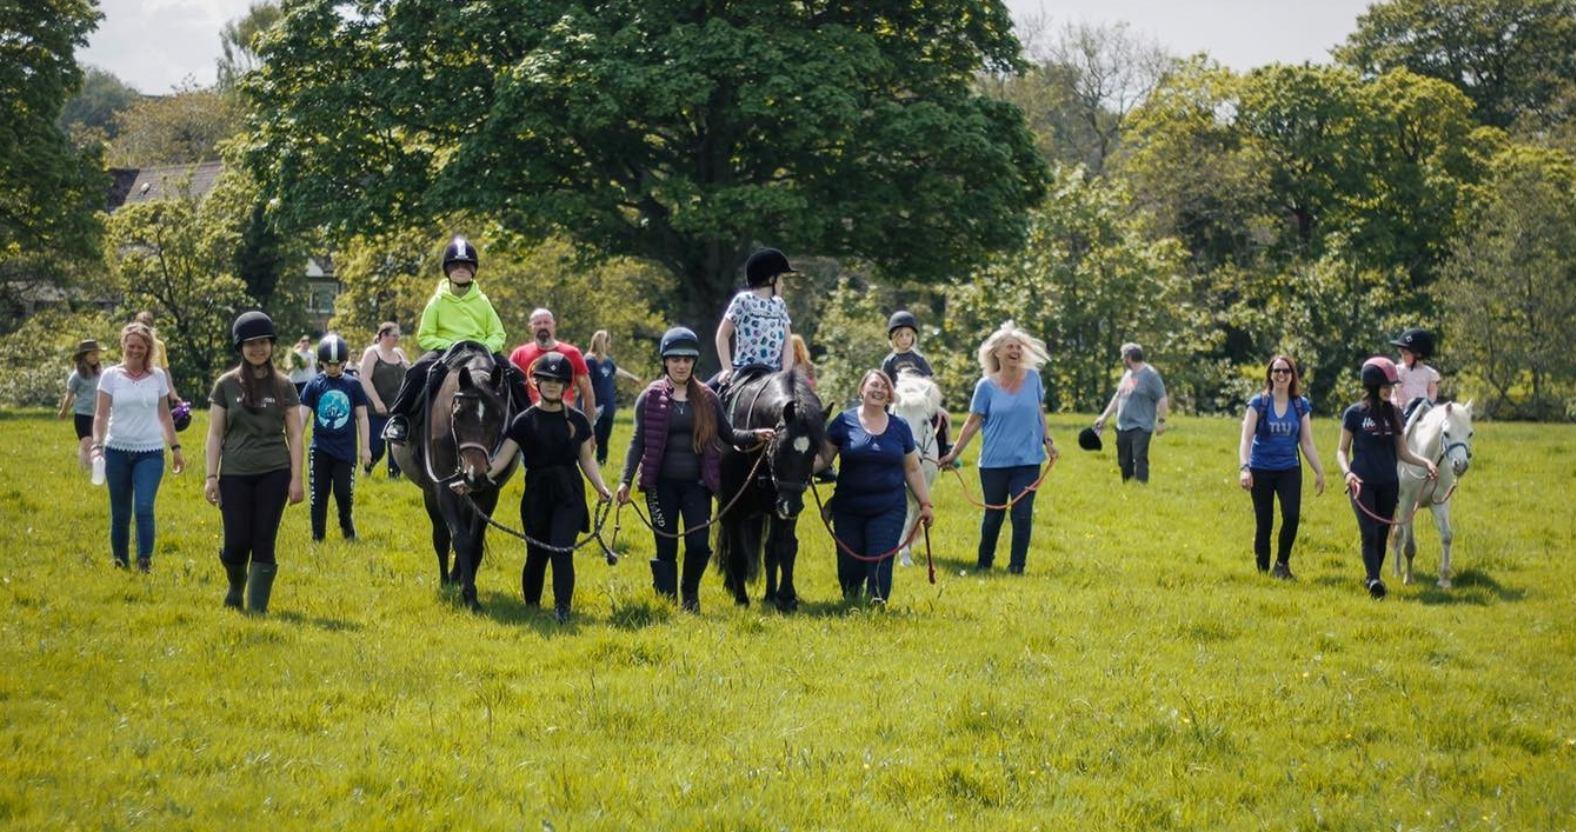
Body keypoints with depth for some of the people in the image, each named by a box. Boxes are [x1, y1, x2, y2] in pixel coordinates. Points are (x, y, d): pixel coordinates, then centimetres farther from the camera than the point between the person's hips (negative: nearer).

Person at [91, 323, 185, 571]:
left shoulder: (158, 377, 6)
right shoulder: (111, 376, 1)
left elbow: (165, 416, 14)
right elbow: (101, 415, -3)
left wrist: (175, 448, 12)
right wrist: (97, 445, -16)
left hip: (150, 452, 0)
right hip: (117, 451, 0)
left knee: (144, 508, -16)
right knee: (120, 513, 6)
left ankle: (145, 563, -12)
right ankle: (120, 564, 18)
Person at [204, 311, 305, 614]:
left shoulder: (283, 386, 5)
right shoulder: (226, 385, 4)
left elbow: (294, 434, 6)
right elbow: (215, 433, 5)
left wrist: (296, 478, -1)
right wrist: (211, 477, -2)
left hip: (273, 474, 0)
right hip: (235, 474, 0)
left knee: (264, 542, -2)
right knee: (237, 543, -2)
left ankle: (257, 607, 3)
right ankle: (236, 586, 29)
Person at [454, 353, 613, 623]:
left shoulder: (577, 421, 5)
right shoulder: (525, 421, -1)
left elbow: (587, 459, 12)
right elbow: (501, 459, -6)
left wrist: (601, 487, -2)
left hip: (569, 494, 0)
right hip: (537, 495, 0)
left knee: (561, 550, -16)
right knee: (536, 555, 9)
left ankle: (562, 609, -17)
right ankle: (531, 608, 27)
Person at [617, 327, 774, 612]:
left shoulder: (707, 398, 6)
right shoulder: (651, 397, 1)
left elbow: (729, 436, 9)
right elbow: (638, 442, -1)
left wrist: (755, 436, -10)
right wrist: (626, 481, -10)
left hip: (696, 484, 1)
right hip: (662, 484, -1)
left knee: (699, 545, -7)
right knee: (666, 549, 2)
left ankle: (690, 592, 21)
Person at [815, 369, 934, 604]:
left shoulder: (900, 428, 6)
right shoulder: (844, 422, 0)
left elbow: (913, 470, 11)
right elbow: (823, 456, -1)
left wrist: (925, 503, 8)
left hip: (889, 510, 0)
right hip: (848, 510, 0)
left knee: (880, 566, -7)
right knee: (849, 566, 6)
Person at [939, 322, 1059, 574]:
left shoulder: (1032, 378, 2)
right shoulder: (986, 386, -4)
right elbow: (973, 422, 1)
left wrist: (1048, 441, 5)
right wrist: (954, 453, 0)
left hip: (1027, 460, 1)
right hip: (995, 461, -1)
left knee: (1022, 515, -4)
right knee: (994, 515, 9)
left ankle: (1017, 566, 8)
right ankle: (984, 562, 27)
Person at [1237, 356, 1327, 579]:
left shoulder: (1300, 405, 4)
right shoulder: (1258, 403, -4)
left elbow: (1307, 442, 10)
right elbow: (1246, 438, -10)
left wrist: (1319, 471, 6)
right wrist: (1244, 468, -23)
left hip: (1289, 469, 2)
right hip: (1261, 470, -1)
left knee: (1292, 516, -17)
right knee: (1264, 524, -1)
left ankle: (1282, 564, 1)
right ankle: (1263, 570, 12)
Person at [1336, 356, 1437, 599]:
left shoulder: (1394, 414, 9)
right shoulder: (1354, 413, -2)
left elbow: (1403, 451, 12)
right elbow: (1342, 451, 1)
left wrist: (1425, 462, -5)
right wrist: (1347, 472, -18)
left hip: (1388, 485, 4)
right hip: (1362, 484, -4)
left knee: (1382, 536, 9)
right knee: (1369, 533, -17)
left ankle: (1373, 579, 20)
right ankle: (1374, 580, -25)